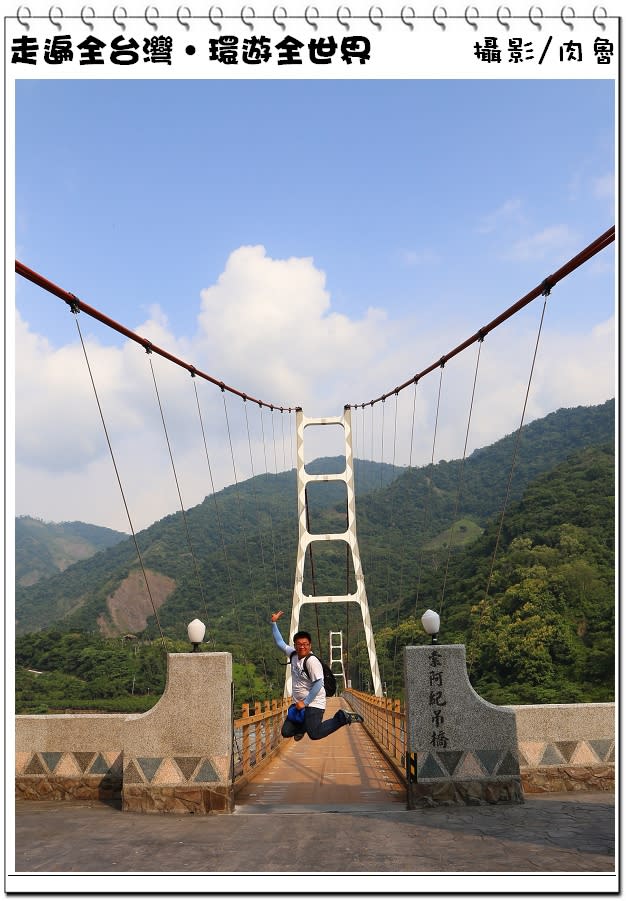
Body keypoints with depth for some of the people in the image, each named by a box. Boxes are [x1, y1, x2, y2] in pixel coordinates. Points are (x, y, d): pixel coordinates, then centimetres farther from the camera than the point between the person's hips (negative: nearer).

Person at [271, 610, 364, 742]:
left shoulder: (312, 661, -19)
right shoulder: (293, 654, 3)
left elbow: (318, 684, -22)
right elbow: (280, 642, 16)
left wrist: (305, 703, -19)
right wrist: (274, 623, 13)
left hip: (313, 704, -7)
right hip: (299, 703, 7)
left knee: (315, 734, -17)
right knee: (286, 732, 5)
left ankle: (342, 718, 0)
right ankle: (304, 725, 34)